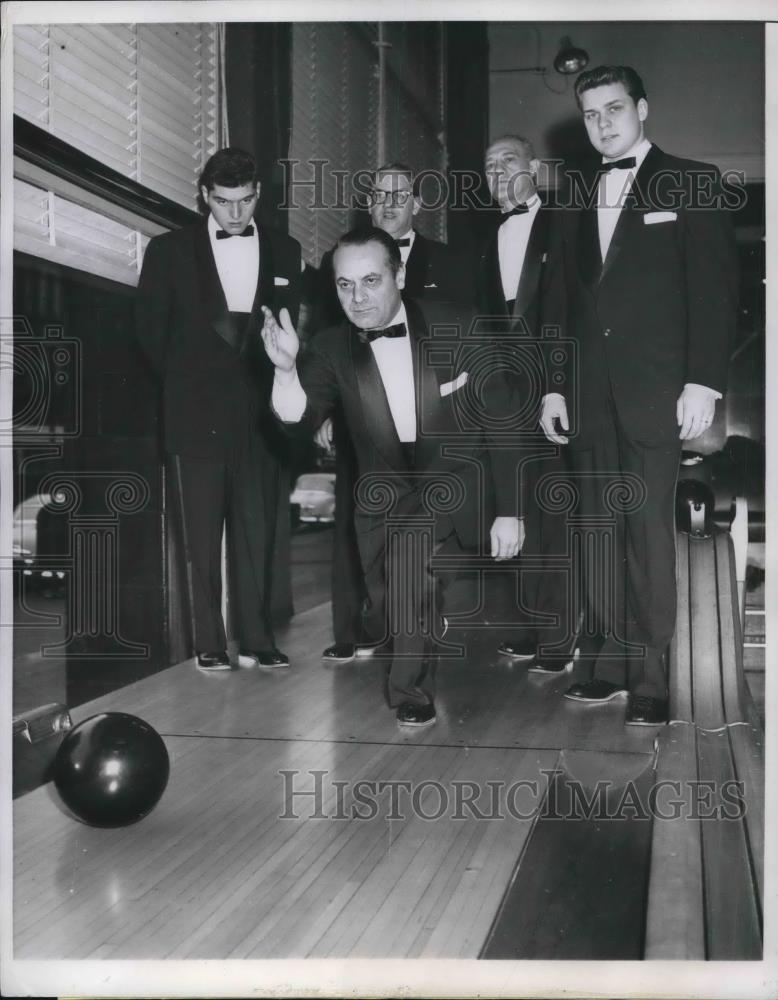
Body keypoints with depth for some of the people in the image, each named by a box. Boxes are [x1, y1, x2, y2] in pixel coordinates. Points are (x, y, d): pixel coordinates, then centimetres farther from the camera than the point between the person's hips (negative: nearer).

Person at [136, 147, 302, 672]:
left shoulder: (284, 251, 9)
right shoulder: (169, 251, 3)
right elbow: (152, 332, 6)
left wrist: (277, 384, 3)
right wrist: (186, 384, 6)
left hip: (260, 411, 2)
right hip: (197, 413, -2)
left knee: (257, 531, 4)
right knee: (202, 535, 1)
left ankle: (257, 639, 13)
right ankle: (209, 644, 9)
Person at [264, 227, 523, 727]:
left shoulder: (454, 328, -12)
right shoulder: (333, 348, -5)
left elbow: (502, 422, -8)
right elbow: (296, 418, -14)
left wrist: (508, 512, -11)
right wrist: (285, 367, -34)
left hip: (455, 481, -3)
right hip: (385, 494, 3)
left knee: (410, 557, -27)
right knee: (390, 609, 2)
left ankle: (412, 690, -3)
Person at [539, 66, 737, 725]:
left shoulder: (690, 184, 3)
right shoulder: (578, 194, 17)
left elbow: (715, 287, -3)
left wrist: (703, 382, -12)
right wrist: (552, 385, 11)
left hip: (654, 389, -5)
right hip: (588, 392, 5)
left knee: (649, 532, -7)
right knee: (600, 530, 5)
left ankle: (650, 679, 0)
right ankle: (614, 662, 13)